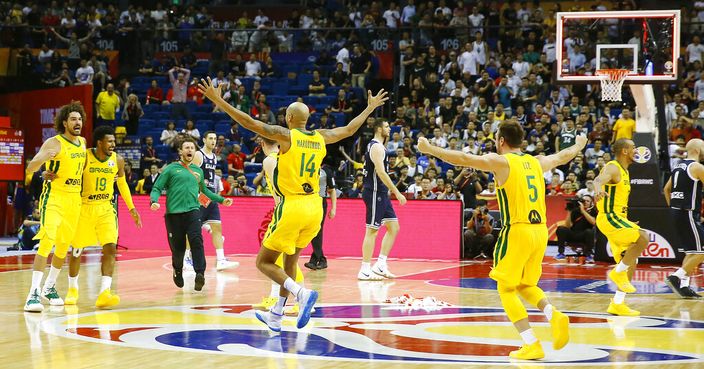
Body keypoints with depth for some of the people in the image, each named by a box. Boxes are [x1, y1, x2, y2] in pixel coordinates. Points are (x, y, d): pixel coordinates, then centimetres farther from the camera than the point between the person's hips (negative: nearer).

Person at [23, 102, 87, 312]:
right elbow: (30, 168, -22)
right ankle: (33, 294, -21)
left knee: (64, 246, 13)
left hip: (74, 199, 7)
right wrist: (44, 157, -41)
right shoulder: (54, 143, -12)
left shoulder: (83, 142, 9)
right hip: (54, 197, -7)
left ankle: (49, 287, 31)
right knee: (47, 242, -18)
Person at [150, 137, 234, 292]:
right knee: (178, 248, 2)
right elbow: (157, 188, 4)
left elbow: (204, 190, 35)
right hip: (174, 213, -2)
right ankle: (177, 271, 31)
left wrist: (221, 200, 34)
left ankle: (200, 274, -28)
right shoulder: (171, 169, 7)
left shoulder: (198, 171, 19)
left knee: (196, 241, -21)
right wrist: (154, 201, -16)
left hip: (192, 211, 2)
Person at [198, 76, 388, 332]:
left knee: (264, 262, 3)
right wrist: (370, 108, 39)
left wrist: (219, 102, -12)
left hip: (292, 207, -6)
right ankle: (276, 316, 27)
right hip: (314, 207, 7)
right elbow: (349, 129, 24)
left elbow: (250, 123, -15)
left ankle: (301, 293, -19)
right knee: (290, 261, 21)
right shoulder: (321, 137, 8)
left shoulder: (285, 135, -8)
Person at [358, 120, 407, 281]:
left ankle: (380, 265, 9)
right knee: (372, 230, -6)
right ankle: (365, 270, -3)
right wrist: (397, 192, -23)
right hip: (374, 193, -10)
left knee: (393, 227, 9)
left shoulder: (378, 146, 18)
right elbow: (381, 172, -23)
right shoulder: (376, 147, -14)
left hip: (381, 193, 10)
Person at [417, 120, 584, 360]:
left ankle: (532, 345, -5)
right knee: (525, 285, 23)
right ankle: (554, 315, -3)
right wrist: (579, 146, 56)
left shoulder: (501, 162, -3)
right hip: (540, 230, 6)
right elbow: (562, 157, 35)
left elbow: (464, 159, -14)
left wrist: (431, 150, -11)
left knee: (506, 289, 4)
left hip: (517, 230, -6)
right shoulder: (537, 162, 15)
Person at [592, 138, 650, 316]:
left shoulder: (624, 171, 17)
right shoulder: (613, 168, -13)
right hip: (609, 217, -10)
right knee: (643, 238, -26)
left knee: (631, 264, 8)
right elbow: (599, 179, -36)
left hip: (618, 218, 10)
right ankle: (618, 272, -14)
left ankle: (617, 304, 11)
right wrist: (598, 190, -59)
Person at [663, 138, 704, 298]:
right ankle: (675, 277, -10)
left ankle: (684, 286, 11)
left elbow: (666, 189, 22)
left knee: (690, 251, 15)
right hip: (688, 213, -9)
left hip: (677, 212, 9)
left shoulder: (678, 166, 15)